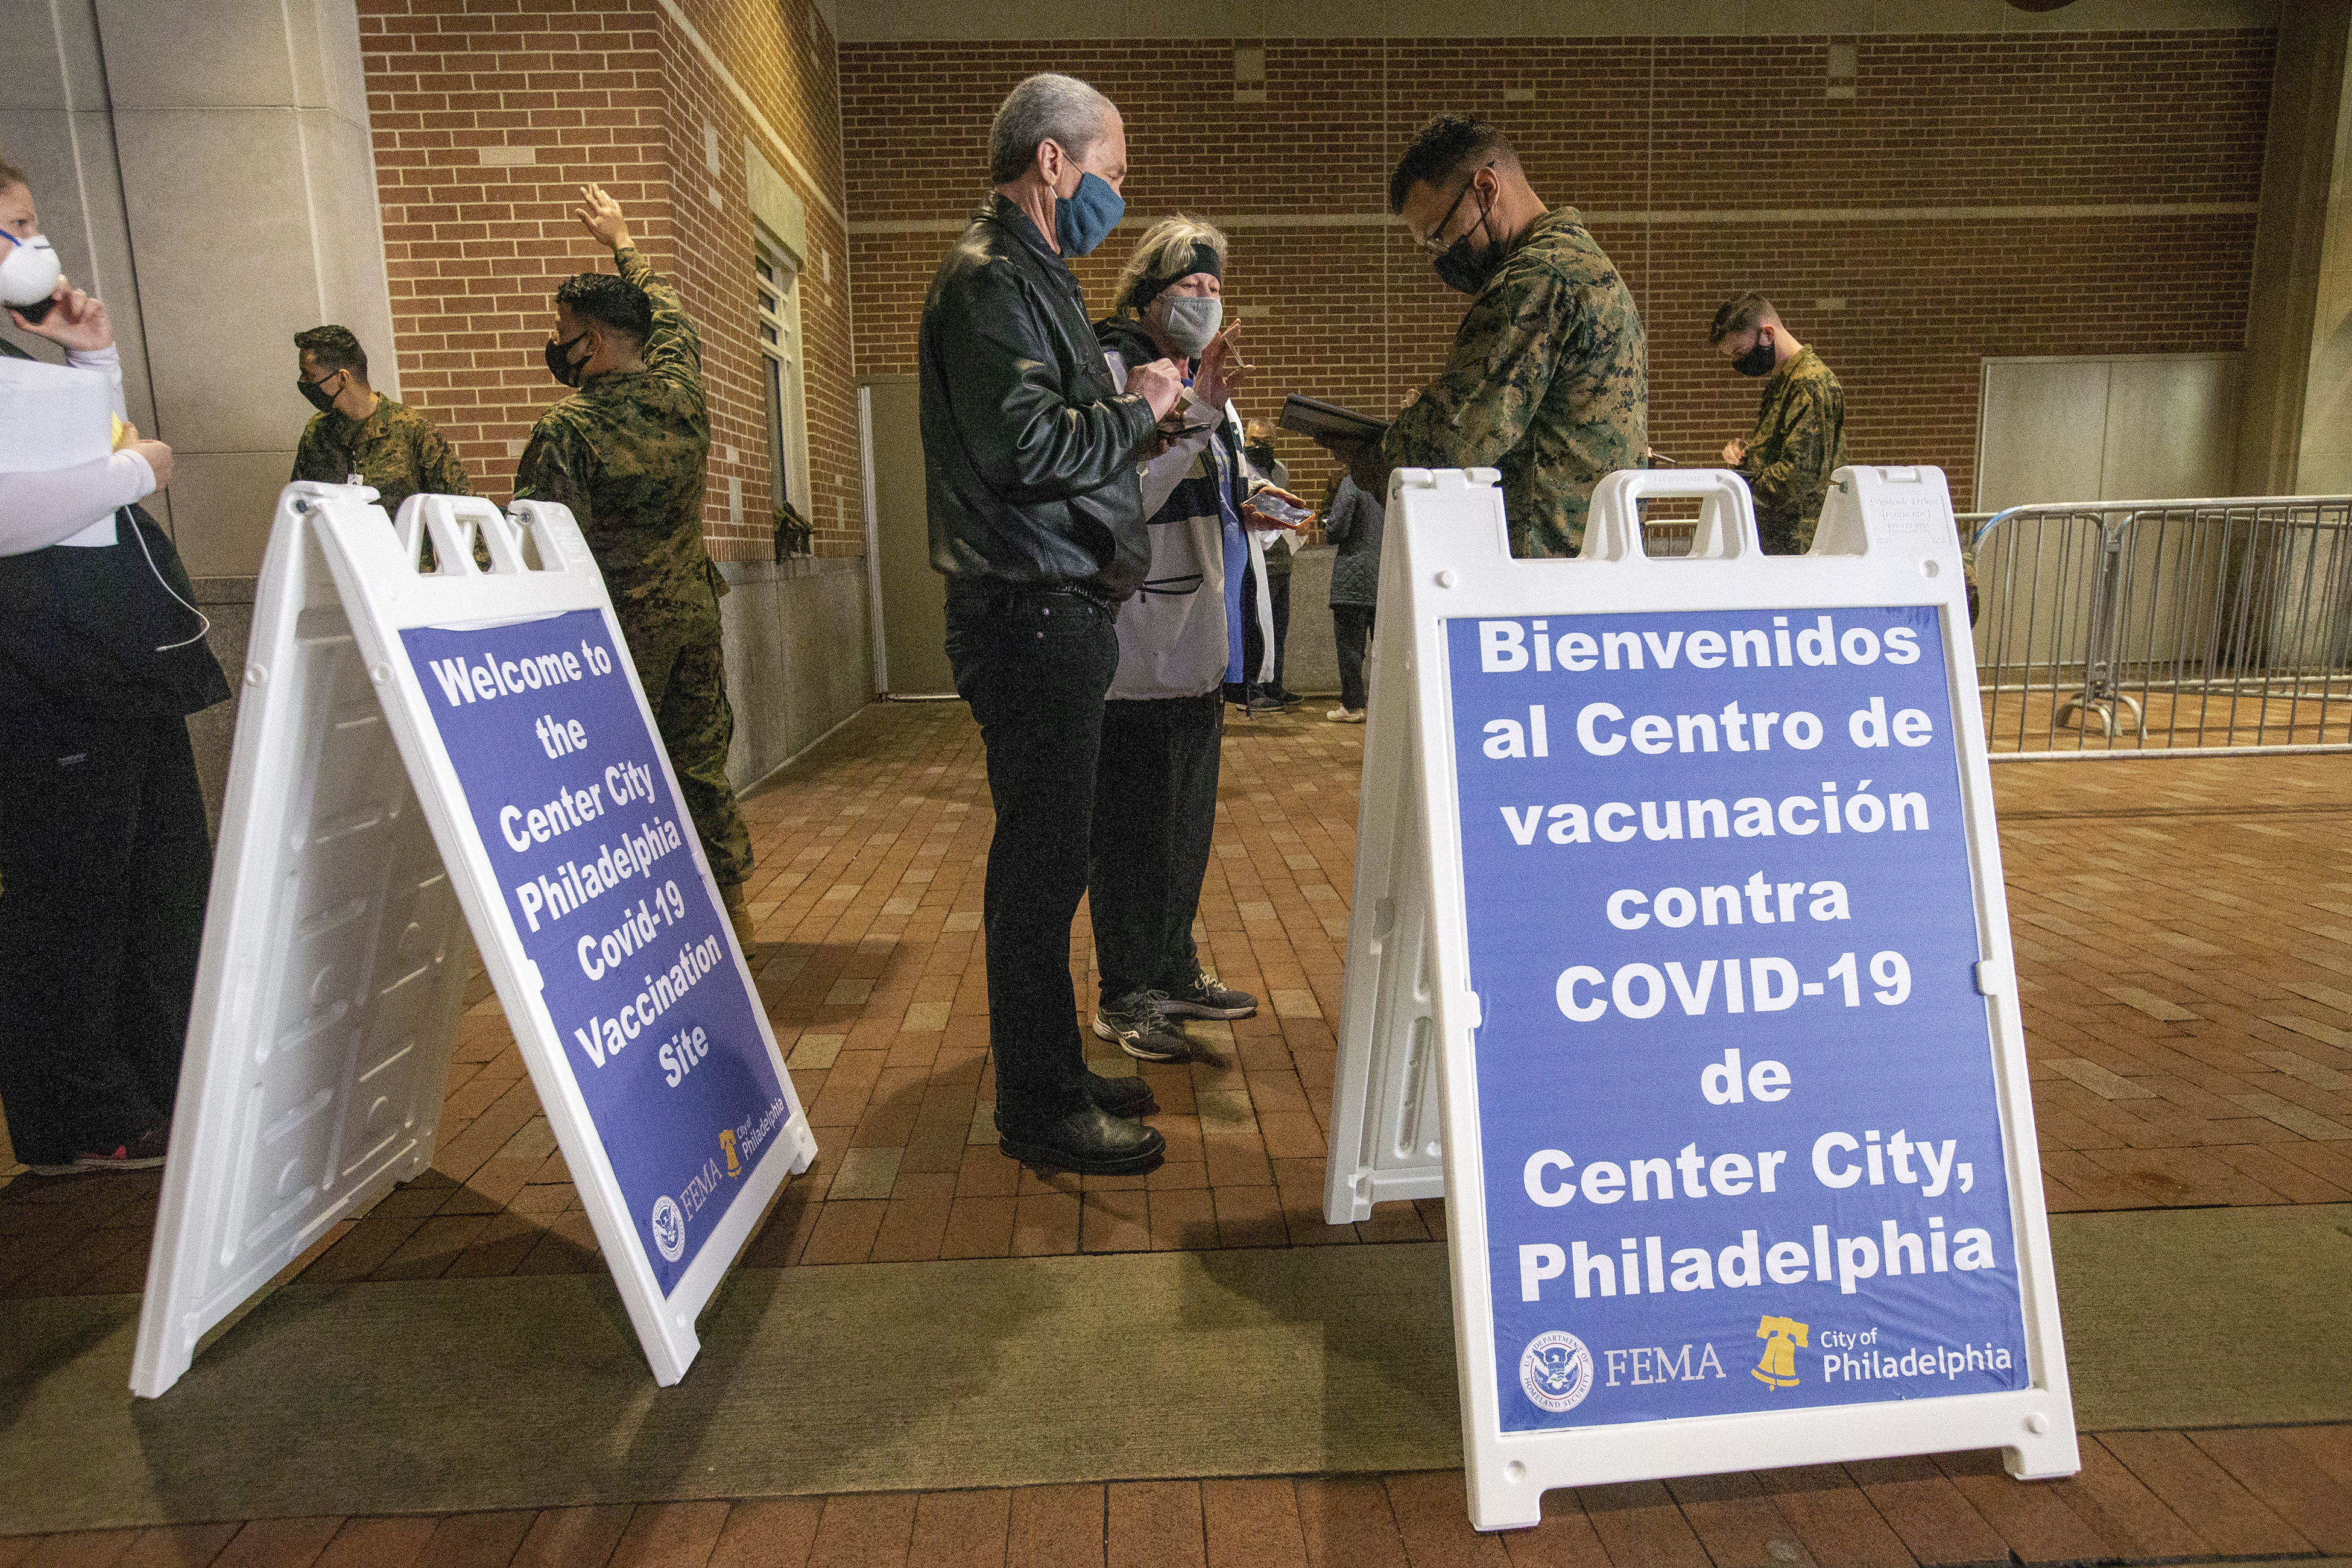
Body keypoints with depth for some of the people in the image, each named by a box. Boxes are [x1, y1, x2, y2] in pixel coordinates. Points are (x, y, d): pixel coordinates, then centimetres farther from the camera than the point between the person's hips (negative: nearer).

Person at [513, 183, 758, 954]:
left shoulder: (567, 430, -16)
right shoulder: (680, 392, 1)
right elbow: (670, 313, 22)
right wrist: (621, 241, 37)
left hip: (619, 630, -6)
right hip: (693, 610, 6)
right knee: (701, 765, 14)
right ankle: (732, 910, 22)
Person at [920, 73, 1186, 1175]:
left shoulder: (1028, 274, 23)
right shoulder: (988, 279, -11)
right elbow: (1025, 446, -22)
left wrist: (1151, 409, 13)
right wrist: (1138, 408, -8)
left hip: (1056, 610, 11)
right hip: (1029, 615, -10)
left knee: (1049, 852, 14)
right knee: (1041, 857, -4)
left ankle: (1051, 1072, 27)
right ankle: (1038, 1109, 8)